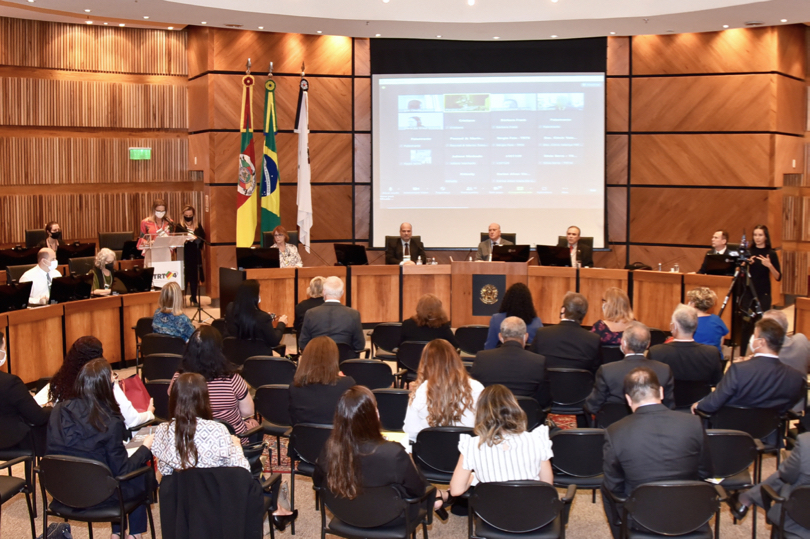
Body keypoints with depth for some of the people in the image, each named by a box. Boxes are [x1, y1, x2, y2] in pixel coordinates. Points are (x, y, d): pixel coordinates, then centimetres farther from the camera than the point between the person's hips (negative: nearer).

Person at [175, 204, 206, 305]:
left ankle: (194, 298, 14)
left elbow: (203, 239, 5)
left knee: (195, 276, 5)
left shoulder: (198, 226, 10)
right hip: (184, 254, -3)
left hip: (195, 254, 3)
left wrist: (195, 238, -13)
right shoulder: (179, 226, 2)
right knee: (184, 276, -6)